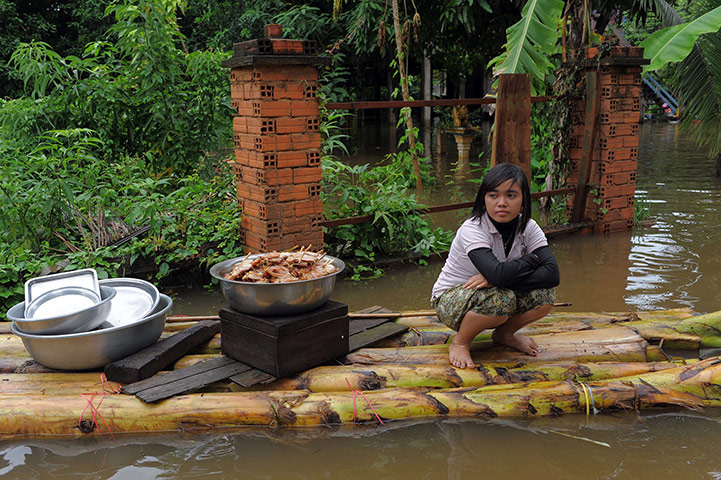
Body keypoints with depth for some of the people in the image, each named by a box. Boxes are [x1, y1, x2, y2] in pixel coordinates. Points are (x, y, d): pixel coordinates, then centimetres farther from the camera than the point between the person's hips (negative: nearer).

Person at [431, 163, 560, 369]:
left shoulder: (529, 228, -10)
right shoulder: (472, 230, -26)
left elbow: (553, 274, -24)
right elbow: (498, 273, -42)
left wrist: (496, 279, -34)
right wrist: (532, 259, -22)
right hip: (450, 298, -5)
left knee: (545, 294, -19)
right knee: (501, 298, -36)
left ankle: (504, 334, 9)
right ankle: (460, 342, -7)